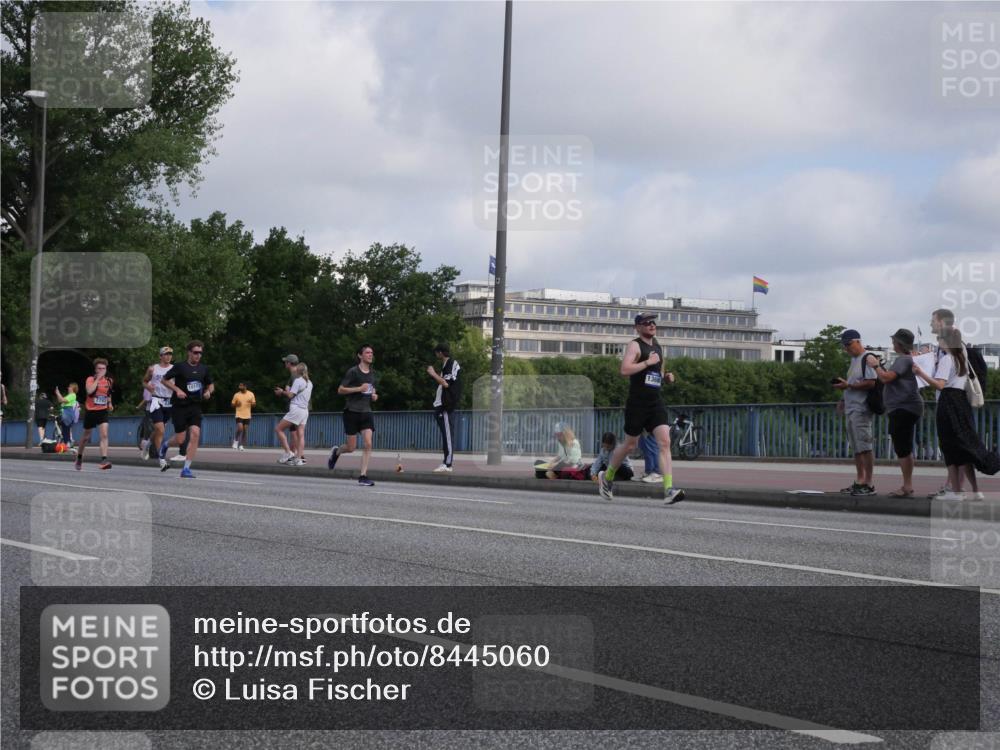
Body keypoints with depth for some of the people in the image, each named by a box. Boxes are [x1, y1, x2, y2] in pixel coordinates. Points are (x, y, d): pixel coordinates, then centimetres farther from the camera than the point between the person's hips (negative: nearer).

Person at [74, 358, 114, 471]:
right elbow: (89, 391, -28)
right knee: (86, 437, 13)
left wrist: (109, 404, 9)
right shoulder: (90, 379, -7)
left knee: (104, 435, -18)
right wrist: (98, 378, -25)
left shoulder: (109, 381, 5)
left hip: (103, 411, 2)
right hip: (91, 411, -2)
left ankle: (104, 460, -25)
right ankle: (79, 458, 35)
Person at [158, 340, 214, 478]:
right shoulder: (180, 367, -6)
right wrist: (177, 390, -13)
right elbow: (164, 380, 0)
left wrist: (208, 391, -1)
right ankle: (165, 446, 34)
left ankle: (186, 468, -10)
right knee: (180, 439, -4)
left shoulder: (203, 369, 8)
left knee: (195, 433, -15)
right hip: (179, 406, -4)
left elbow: (211, 384, 21)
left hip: (195, 406, 4)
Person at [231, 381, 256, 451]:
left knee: (245, 431, 2)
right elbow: (233, 405, 7)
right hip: (239, 415, -2)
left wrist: (252, 403, -15)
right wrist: (236, 404, -15)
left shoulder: (251, 394, 3)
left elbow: (254, 404, 9)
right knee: (240, 428, -18)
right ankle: (235, 440, 6)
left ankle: (242, 445, 11)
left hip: (247, 416, 2)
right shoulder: (236, 395, 0)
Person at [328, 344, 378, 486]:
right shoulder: (353, 372, -7)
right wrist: (359, 389, -19)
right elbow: (340, 390, -9)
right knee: (351, 448, -1)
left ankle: (363, 476, -8)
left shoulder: (372, 374, 13)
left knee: (368, 444, -11)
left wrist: (374, 396, 8)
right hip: (352, 412, -5)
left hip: (366, 412, 5)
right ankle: (336, 452, 33)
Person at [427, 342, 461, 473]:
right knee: (445, 435, 9)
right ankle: (446, 463, 11)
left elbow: (446, 383, -19)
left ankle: (447, 465, -12)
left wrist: (433, 374, -11)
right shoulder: (446, 365, 20)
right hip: (441, 405, 10)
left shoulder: (452, 364, -9)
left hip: (447, 406, -10)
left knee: (448, 435, -10)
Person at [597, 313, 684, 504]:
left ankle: (669, 490, -19)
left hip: (656, 402, 6)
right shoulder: (634, 345, -7)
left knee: (665, 442, -11)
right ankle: (606, 477, 31)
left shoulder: (657, 346, 16)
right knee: (630, 445, 6)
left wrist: (666, 376, 13)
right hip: (637, 403, -6)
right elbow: (624, 369, -23)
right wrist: (648, 362, -22)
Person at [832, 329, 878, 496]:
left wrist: (848, 385, -17)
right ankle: (859, 482, 16)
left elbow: (871, 383, -18)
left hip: (862, 410, -10)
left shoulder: (868, 358, -9)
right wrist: (844, 400, 17)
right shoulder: (854, 360, 20)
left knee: (865, 446, -10)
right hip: (851, 409, 10)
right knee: (856, 447, 11)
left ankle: (868, 484, -9)